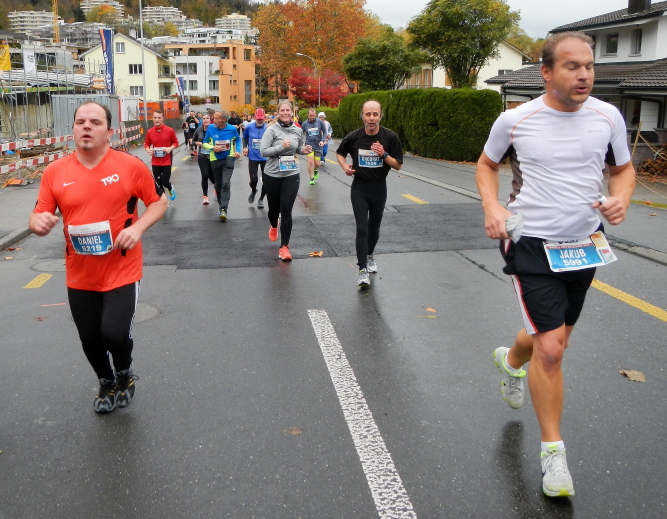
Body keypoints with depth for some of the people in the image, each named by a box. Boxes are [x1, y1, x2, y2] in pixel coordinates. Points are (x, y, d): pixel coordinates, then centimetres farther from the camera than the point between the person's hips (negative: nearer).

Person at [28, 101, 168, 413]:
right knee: (90, 340, 15)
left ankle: (124, 373, 25)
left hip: (122, 271, -3)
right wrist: (39, 223, -23)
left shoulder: (131, 166, -9)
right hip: (79, 276, 3)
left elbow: (159, 202, 1)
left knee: (115, 333, -13)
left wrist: (138, 227, -16)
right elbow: (38, 217, 2)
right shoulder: (55, 172, -3)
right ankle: (106, 382, 46)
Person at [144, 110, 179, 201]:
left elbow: (176, 143, 2)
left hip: (167, 161, -2)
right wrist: (148, 150, -11)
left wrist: (170, 148, -17)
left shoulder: (170, 130, -7)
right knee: (158, 183, 5)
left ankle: (171, 189, 33)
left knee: (165, 182, -4)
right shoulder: (149, 132, -1)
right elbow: (146, 144, 10)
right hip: (155, 162, 2)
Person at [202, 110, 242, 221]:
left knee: (226, 183, -16)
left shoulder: (232, 129, -9)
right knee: (218, 184, 14)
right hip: (215, 159, 2)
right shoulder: (211, 128, -9)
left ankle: (223, 209, -17)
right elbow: (205, 143, 3)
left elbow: (238, 139, 12)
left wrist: (238, 151, -3)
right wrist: (212, 148, -17)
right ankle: (220, 202, 37)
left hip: (228, 158, -2)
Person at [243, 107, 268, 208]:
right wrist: (245, 147, 0)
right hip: (253, 158, 0)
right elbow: (245, 138, 15)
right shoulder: (249, 127, -4)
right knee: (253, 180, -5)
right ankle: (253, 191, 32)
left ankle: (261, 199, 29)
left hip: (265, 158, 0)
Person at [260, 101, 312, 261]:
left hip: (291, 175, 1)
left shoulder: (298, 131, 3)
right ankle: (274, 227, 52)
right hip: (272, 175, -1)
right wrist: (281, 147, -25)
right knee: (274, 208, 16)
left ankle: (284, 247, -1)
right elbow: (263, 151, -14)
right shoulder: (272, 130, -10)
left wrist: (304, 150, -4)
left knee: (286, 211, -7)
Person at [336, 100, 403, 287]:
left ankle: (369, 256, 42)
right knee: (362, 228, -9)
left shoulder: (390, 137, -10)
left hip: (379, 187, 1)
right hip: (359, 188, -1)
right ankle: (363, 270, -6)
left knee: (374, 227, 16)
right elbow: (339, 153, 11)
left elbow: (398, 165, -6)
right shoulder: (354, 137, -8)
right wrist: (345, 166, -9)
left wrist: (384, 154, -24)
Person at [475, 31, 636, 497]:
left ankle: (511, 360, 56)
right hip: (532, 245, -4)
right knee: (550, 350, -10)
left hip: (584, 244, 4)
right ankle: (553, 450, 10)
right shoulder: (515, 121, -9)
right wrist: (492, 206, -11)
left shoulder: (607, 117, -3)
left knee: (553, 340, 19)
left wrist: (622, 198, -11)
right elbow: (487, 165, 8)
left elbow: (623, 168, 12)